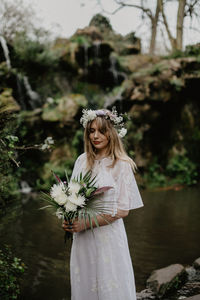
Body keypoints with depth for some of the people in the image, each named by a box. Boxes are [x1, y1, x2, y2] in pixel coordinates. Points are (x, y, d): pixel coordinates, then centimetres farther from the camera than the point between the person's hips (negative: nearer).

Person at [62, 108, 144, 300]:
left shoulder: (122, 165, -8)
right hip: (81, 237, 4)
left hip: (108, 235, -4)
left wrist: (86, 224, -16)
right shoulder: (82, 160, 7)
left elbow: (122, 211, -11)